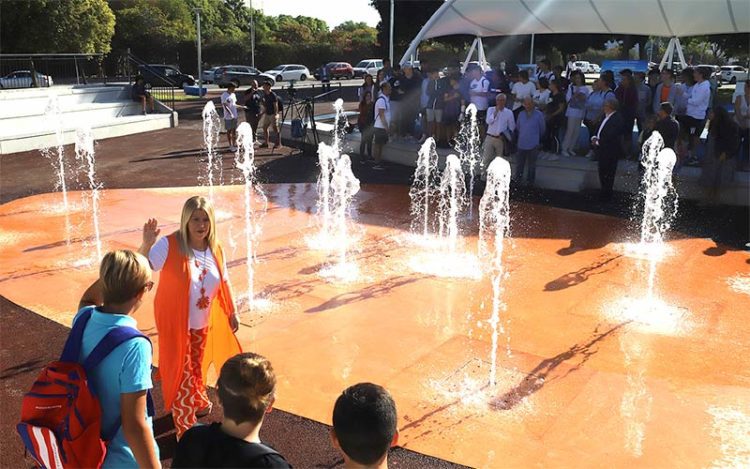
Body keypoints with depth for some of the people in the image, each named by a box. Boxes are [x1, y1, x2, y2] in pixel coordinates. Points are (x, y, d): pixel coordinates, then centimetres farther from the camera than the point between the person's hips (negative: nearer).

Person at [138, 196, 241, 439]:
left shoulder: (215, 250, -5)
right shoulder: (169, 245, -22)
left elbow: (224, 283, 7)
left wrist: (232, 312, 13)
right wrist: (147, 245, -51)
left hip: (203, 323, 5)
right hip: (176, 324, -5)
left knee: (197, 366, 25)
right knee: (182, 373, 3)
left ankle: (199, 403, 51)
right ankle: (185, 428, 17)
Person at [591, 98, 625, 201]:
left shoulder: (616, 119, -18)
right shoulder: (605, 116, 11)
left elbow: (610, 136, -24)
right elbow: (599, 130, 18)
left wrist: (598, 142, -16)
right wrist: (594, 137, -1)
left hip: (610, 152, -9)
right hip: (602, 151, 9)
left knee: (607, 175, 0)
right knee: (602, 174, 16)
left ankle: (606, 196, 10)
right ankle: (604, 194, 27)